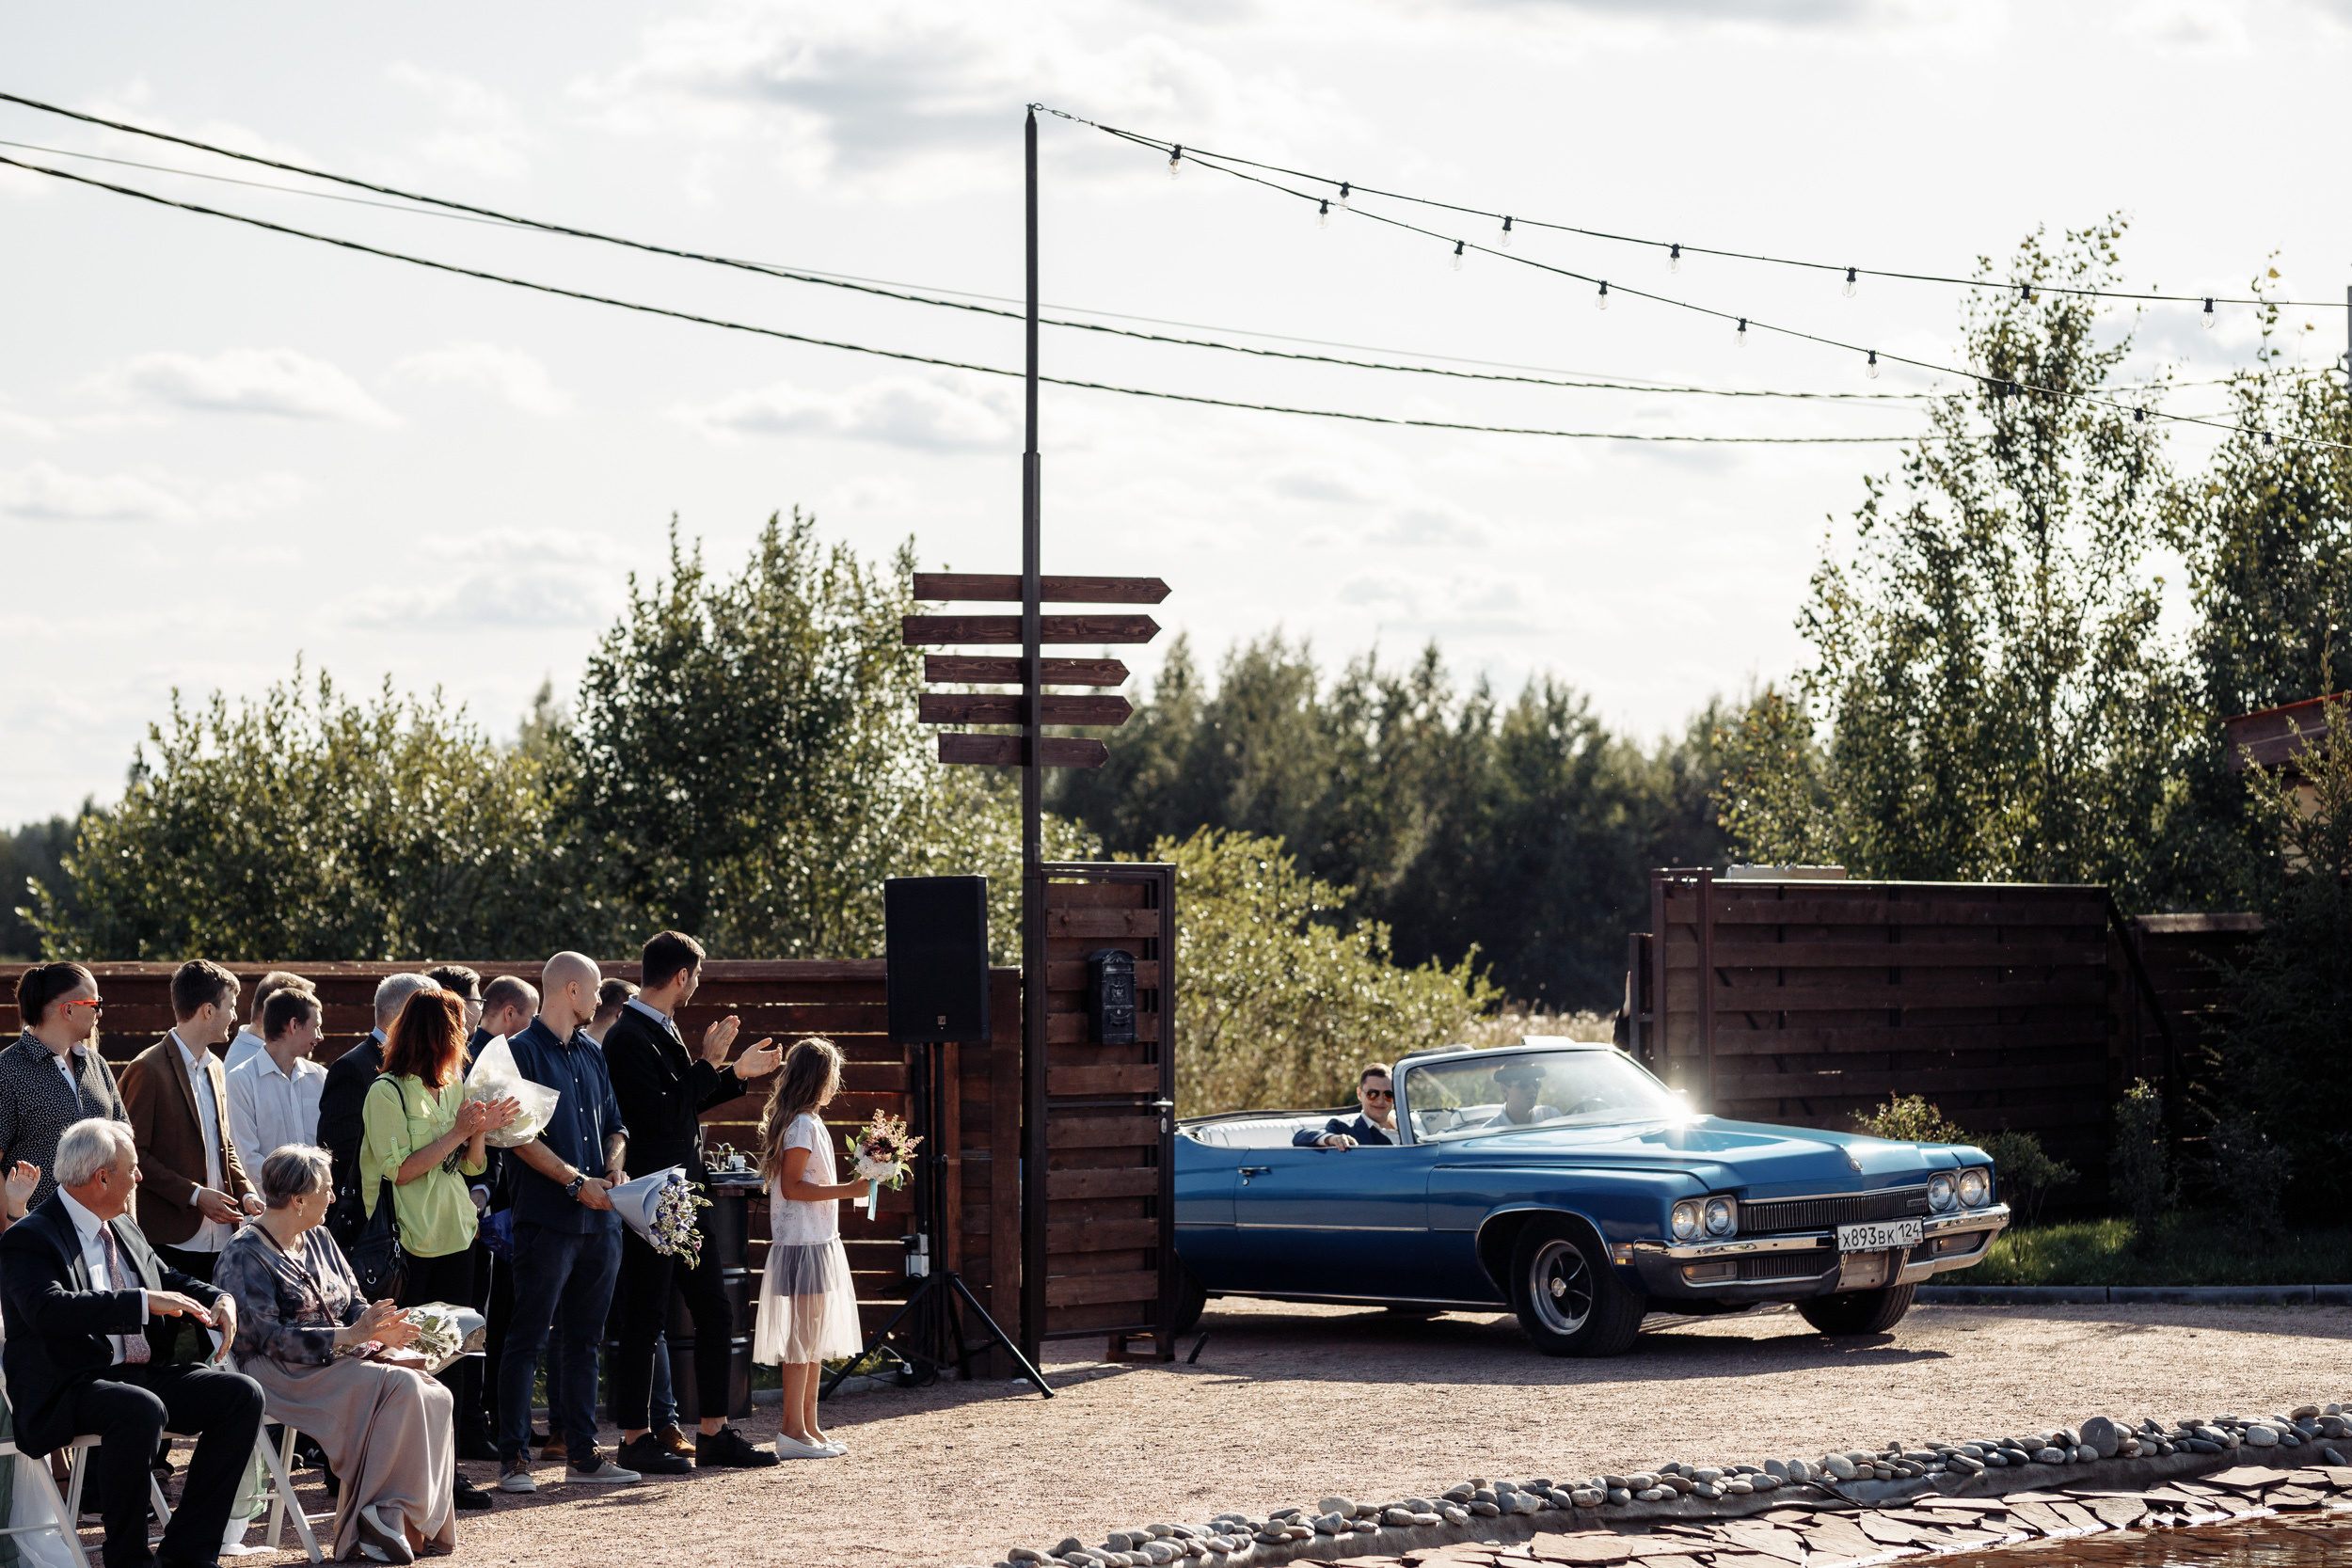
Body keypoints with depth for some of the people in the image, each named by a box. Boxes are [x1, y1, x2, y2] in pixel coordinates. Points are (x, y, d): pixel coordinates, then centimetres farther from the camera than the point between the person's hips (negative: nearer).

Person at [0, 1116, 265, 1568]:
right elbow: (49, 1309, -26)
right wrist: (144, 1302, -29)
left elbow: (169, 1279, 32)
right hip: (71, 1390, -8)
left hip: (146, 1375, 8)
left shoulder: (125, 1232, 17)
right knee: (140, 1409, -38)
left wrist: (220, 1300, 8)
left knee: (242, 1394, -10)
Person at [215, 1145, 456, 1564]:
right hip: (286, 1376, -8)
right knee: (401, 1387, -29)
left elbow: (353, 1303, 18)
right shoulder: (244, 1257, -7)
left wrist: (380, 1329, -7)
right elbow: (267, 1337, -16)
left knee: (434, 1397, -17)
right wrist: (348, 1337, -21)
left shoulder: (318, 1240, 19)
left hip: (338, 1359, 8)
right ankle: (387, 1512, -25)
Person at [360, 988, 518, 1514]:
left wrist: (482, 1130, -2)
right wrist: (460, 1132, -14)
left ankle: (446, 1472, 8)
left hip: (454, 1235, 7)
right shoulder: (387, 1092, -8)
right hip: (411, 1243, -7)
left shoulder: (453, 1088, 14)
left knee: (452, 1357, 5)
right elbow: (400, 1170, -15)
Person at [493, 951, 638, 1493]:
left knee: (584, 1339, 10)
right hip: (546, 1219, -7)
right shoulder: (521, 1052, -5)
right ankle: (513, 1458, -4)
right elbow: (520, 1136, -13)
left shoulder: (592, 1055, 17)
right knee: (526, 1340, -5)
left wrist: (614, 1166, 1)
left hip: (599, 1220, 7)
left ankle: (581, 1452, 15)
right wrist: (577, 1180, -15)